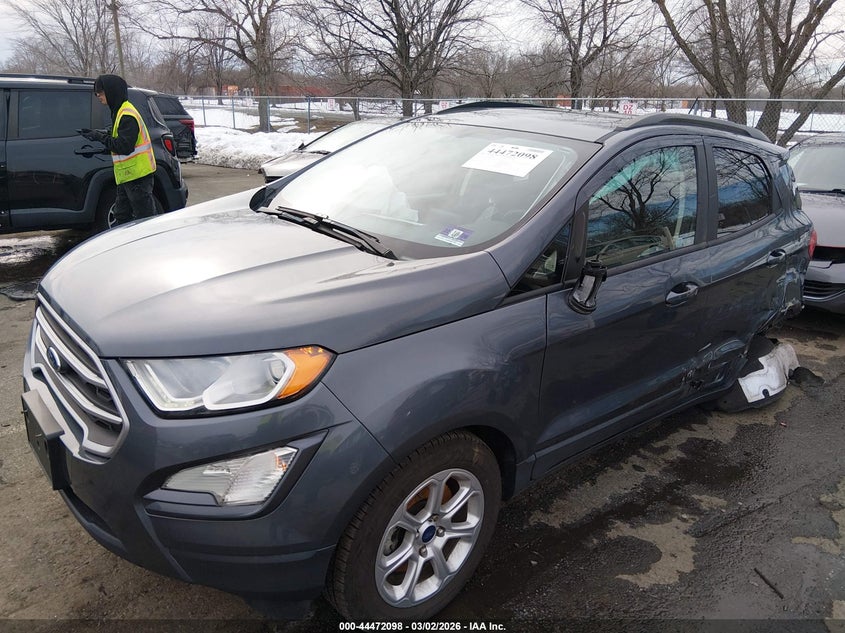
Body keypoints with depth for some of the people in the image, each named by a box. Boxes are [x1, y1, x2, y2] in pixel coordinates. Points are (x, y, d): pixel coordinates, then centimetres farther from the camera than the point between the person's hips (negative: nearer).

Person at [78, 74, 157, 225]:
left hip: (137, 174, -11)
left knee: (145, 217, -6)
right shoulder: (120, 111, 16)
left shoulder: (127, 115, -17)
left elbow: (125, 147, -23)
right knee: (122, 217, 16)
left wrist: (100, 137, -15)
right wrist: (98, 135, 10)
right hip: (128, 175, 11)